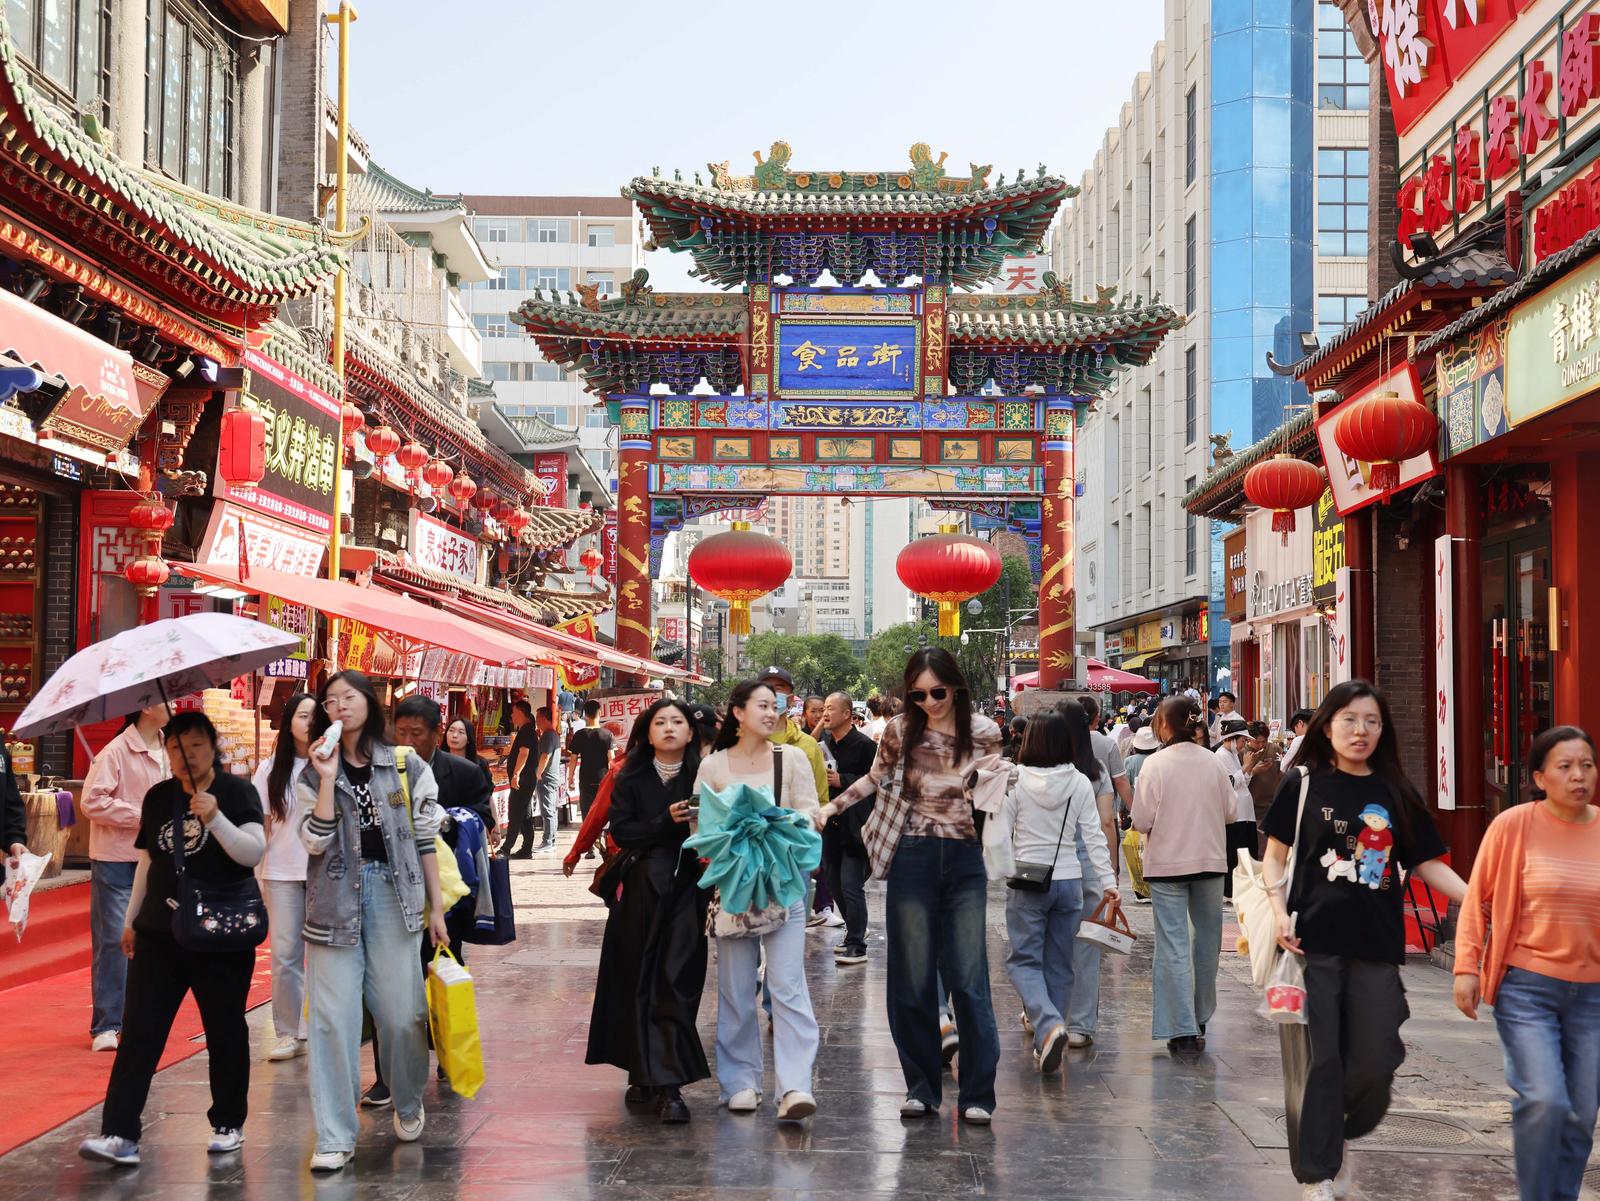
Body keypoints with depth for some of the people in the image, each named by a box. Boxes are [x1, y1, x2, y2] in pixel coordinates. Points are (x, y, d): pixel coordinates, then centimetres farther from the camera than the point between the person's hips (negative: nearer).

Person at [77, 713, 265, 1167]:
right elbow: (147, 862, 18)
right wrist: (132, 918, 20)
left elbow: (254, 852, -17)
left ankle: (229, 1124, 21)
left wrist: (215, 817, -30)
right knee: (139, 1031, -4)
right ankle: (120, 1134, -5)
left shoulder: (236, 792, -5)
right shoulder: (158, 797, 8)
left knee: (225, 1032, 7)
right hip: (159, 933, 4)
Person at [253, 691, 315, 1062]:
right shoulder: (271, 770, 5)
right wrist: (256, 872, 3)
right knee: (285, 954, 4)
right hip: (282, 872, 2)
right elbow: (262, 825, 7)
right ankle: (290, 1033, 11)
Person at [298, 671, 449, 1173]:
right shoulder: (314, 774, 7)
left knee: (400, 1013, 0)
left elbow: (426, 841, 6)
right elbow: (315, 841, -6)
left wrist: (435, 907, 4)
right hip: (336, 899, 1)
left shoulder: (408, 767, 4)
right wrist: (328, 778, -12)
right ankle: (335, 1136, 1)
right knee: (333, 1017, -4)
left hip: (394, 894, -1)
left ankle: (409, 1104, 28)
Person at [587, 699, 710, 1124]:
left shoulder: (703, 776, 4)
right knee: (639, 984, 6)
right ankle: (645, 1073, 18)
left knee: (677, 985, -7)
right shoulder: (631, 779, 5)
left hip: (686, 893, -1)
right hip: (641, 893, 1)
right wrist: (667, 822, -16)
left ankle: (667, 1086, -9)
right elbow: (622, 832, -4)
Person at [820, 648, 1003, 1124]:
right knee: (913, 979, 3)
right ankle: (921, 1088, 15)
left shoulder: (984, 733, -1)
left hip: (965, 861, 0)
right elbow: (875, 779, 15)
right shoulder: (900, 731, -1)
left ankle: (977, 1094, 5)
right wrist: (829, 808, 7)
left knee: (968, 978, -2)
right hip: (913, 858, 1)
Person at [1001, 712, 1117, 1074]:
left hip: (1027, 881, -3)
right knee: (1059, 965, 13)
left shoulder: (1015, 780, -7)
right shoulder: (1080, 783, -2)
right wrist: (1108, 880, 1)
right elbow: (1094, 836, -1)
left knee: (1023, 961, 4)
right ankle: (1048, 1044, 17)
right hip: (1069, 880, 3)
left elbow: (1000, 833, -6)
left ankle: (1049, 1025, -21)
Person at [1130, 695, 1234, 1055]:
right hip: (1210, 861, 4)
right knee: (1206, 942, 17)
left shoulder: (1156, 764, -11)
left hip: (1167, 864, -4)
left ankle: (1183, 1031, -7)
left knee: (1174, 946, -2)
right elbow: (1229, 812, 6)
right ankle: (1200, 1020, 29)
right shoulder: (1212, 762, -1)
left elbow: (1141, 820, -10)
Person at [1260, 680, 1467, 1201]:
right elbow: (1275, 856, 4)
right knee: (1317, 1063, 0)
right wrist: (1281, 914, -10)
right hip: (1313, 944, -2)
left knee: (1375, 1060, 3)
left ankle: (1337, 1139, 31)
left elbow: (1425, 863, 9)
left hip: (1376, 946, 3)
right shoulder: (1304, 783, 1)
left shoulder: (1396, 793, 8)